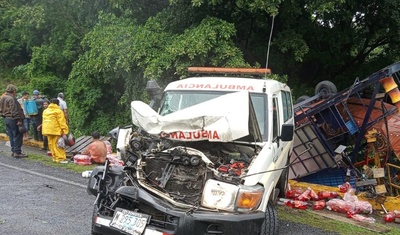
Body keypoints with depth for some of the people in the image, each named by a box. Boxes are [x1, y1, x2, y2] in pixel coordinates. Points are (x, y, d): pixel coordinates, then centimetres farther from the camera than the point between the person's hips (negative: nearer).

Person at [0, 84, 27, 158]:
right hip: (13, 119, -9)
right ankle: (17, 152, -4)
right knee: (17, 136, -4)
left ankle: (13, 151, 19)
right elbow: (14, 110, -23)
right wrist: (19, 120, -22)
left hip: (6, 118, 10)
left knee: (11, 136, 14)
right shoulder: (11, 99, -17)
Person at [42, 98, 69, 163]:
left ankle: (55, 157, 17)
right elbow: (62, 122, -11)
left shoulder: (45, 111, 15)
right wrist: (64, 132, -11)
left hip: (47, 130, 6)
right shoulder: (58, 111, -7)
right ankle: (60, 158, -4)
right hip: (55, 130, -6)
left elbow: (44, 121, 17)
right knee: (57, 145, -4)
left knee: (51, 144, 12)